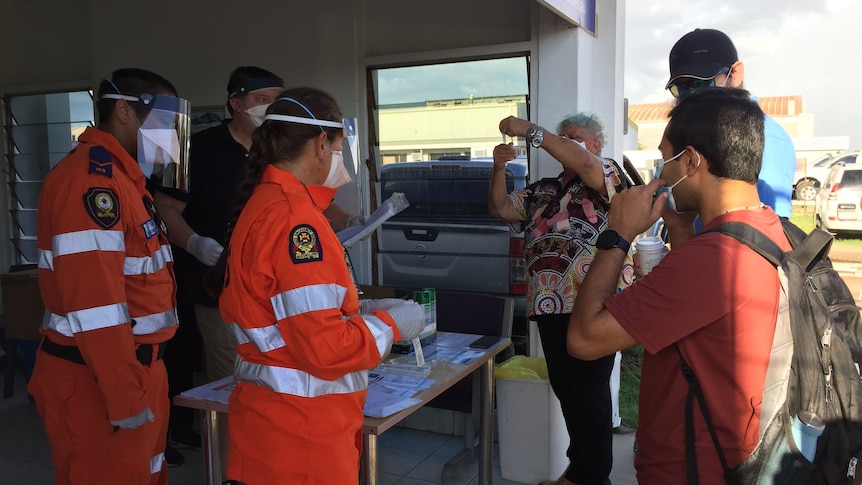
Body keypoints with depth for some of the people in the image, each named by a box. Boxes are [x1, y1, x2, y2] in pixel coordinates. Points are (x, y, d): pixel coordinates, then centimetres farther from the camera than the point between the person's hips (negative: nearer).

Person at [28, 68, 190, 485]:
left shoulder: (120, 178, 14)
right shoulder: (92, 179, -18)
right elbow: (94, 303, -25)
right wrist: (125, 397, -23)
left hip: (134, 370, 10)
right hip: (95, 381, -10)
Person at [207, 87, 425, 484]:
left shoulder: (264, 203, 9)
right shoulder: (294, 217, -21)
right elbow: (323, 347, -24)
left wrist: (362, 309, 10)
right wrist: (390, 324, -10)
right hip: (299, 430, -9)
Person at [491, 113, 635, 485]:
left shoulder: (607, 175, 1)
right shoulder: (541, 191, 21)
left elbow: (584, 163, -20)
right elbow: (501, 209, 16)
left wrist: (530, 131, -20)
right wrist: (499, 168, 0)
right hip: (550, 305, 7)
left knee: (589, 396, -1)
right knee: (566, 391, 15)